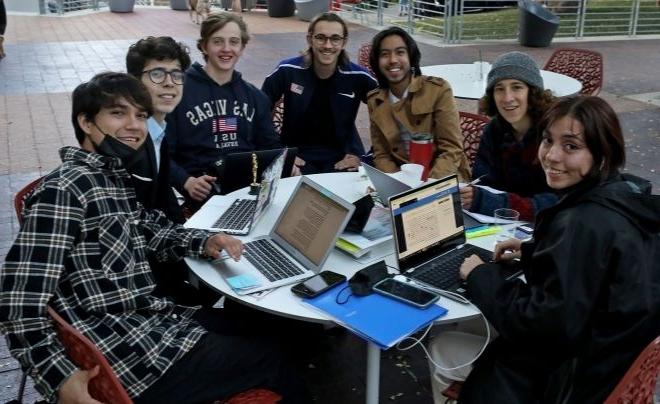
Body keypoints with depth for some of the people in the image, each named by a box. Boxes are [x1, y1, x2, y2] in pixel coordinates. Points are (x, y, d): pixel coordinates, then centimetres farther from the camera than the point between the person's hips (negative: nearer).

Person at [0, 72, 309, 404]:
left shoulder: (116, 175, 9)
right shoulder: (63, 190, -18)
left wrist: (204, 242, 3)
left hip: (153, 318, 9)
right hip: (129, 351, -9)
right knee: (271, 362, 1)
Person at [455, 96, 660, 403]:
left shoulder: (583, 224, -30)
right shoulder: (627, 191, -1)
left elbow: (547, 325, -28)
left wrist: (480, 276, -15)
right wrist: (530, 252, 9)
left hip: (584, 378, -8)